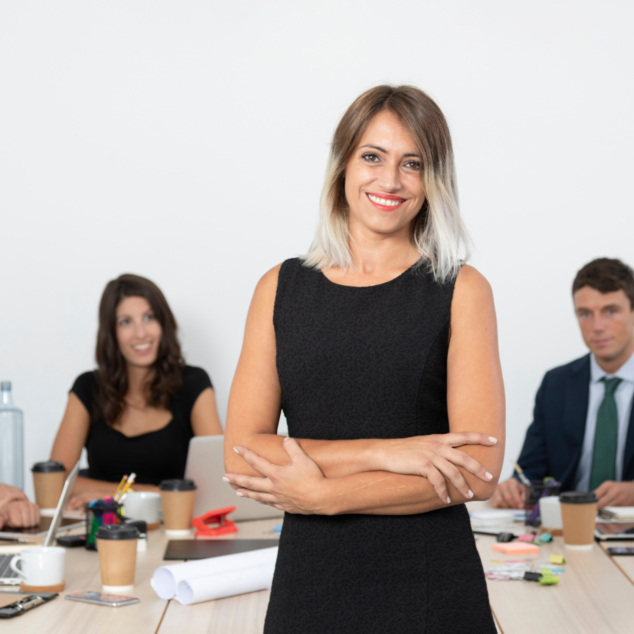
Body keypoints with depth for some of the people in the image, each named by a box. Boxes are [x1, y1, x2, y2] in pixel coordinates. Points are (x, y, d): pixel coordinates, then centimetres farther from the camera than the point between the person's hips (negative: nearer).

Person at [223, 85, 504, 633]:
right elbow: (241, 458, -5)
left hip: (433, 589, -2)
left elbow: (478, 470, -11)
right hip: (309, 582, 2)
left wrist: (321, 494, -12)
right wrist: (383, 452, -15)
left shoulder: (462, 290, -2)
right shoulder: (282, 288, 3)